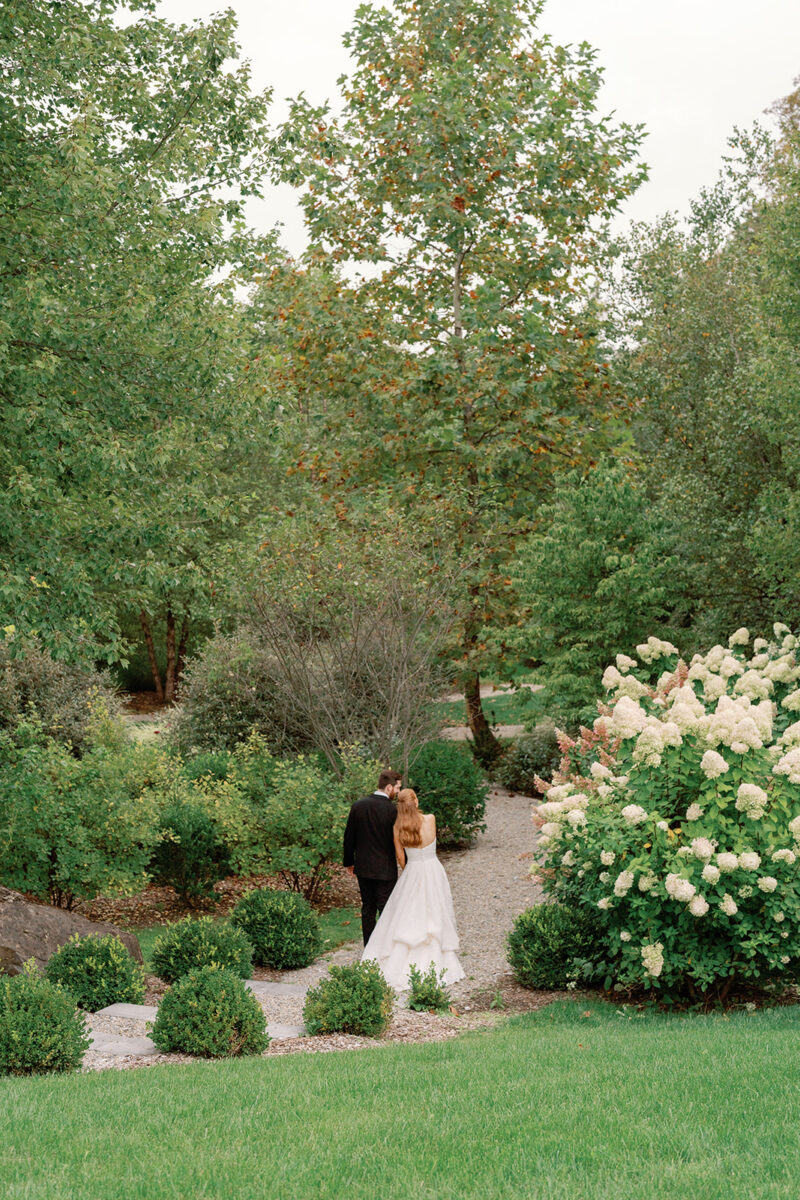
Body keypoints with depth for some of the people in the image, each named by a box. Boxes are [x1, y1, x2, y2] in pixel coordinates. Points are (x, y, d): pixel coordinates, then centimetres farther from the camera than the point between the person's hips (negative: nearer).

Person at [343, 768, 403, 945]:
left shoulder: (358, 805, -2)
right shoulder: (392, 810, -16)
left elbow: (349, 837, 5)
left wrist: (349, 862, 16)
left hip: (363, 867, 5)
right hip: (385, 870, -5)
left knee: (368, 909, 15)